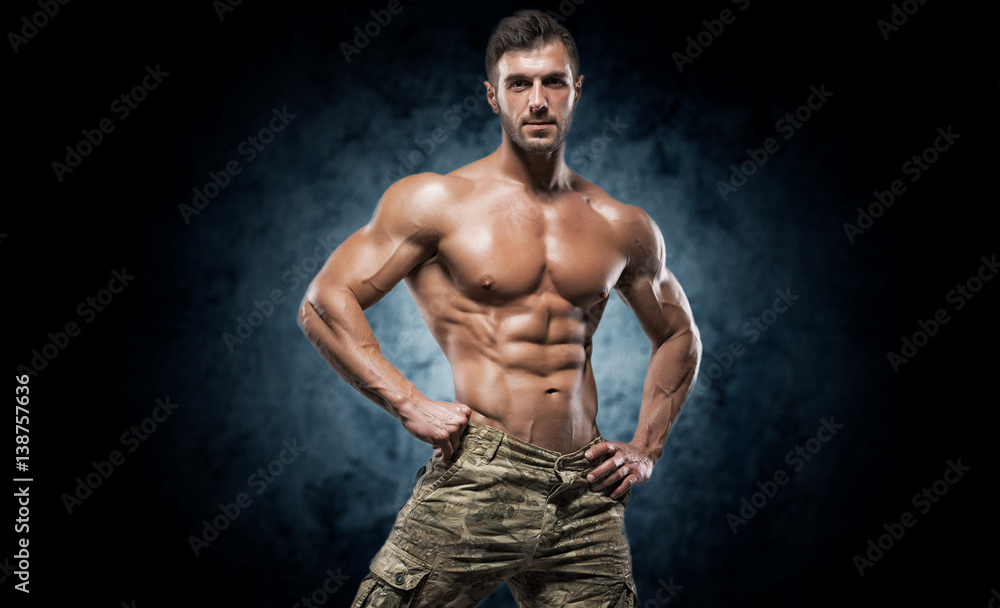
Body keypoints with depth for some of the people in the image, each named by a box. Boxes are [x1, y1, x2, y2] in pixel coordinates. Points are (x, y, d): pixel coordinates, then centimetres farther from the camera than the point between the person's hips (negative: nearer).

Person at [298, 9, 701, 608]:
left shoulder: (623, 228, 12)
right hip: (476, 485, -3)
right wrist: (411, 405, -11)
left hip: (588, 498, 4)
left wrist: (646, 450, 14)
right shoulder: (438, 201, 1)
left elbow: (680, 338, 26)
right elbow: (324, 303, -2)